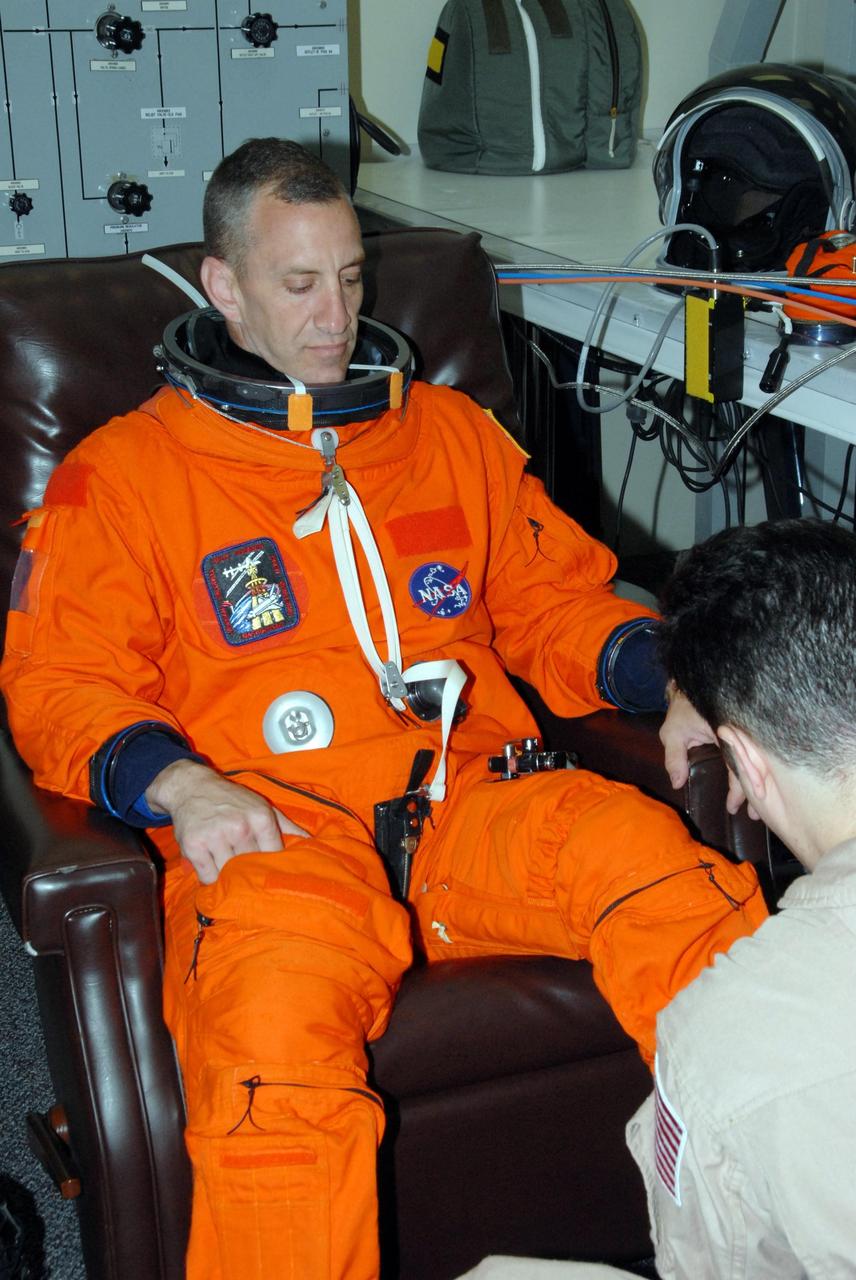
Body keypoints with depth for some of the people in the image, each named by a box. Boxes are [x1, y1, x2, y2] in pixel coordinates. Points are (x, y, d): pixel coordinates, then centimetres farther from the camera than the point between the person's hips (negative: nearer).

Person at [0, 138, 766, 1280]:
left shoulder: (451, 432, 26)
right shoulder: (122, 470, 15)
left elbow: (556, 596, 26)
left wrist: (653, 660, 3)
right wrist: (171, 780, -13)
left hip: (472, 803, 3)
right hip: (281, 831, -2)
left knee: (646, 850, -31)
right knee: (271, 1017, -37)